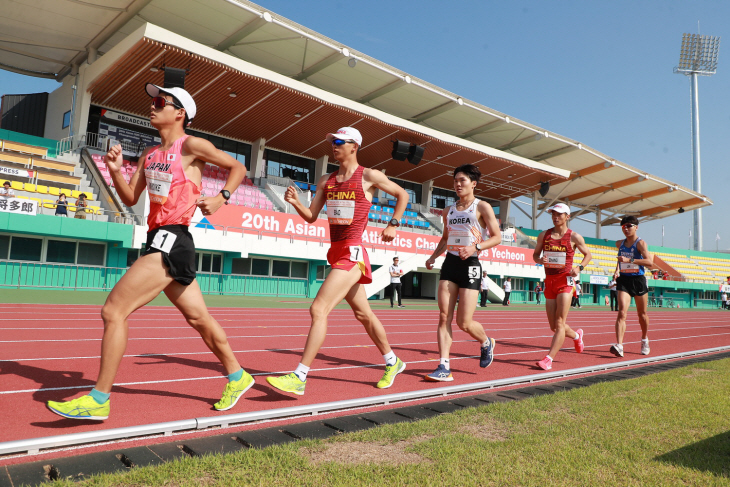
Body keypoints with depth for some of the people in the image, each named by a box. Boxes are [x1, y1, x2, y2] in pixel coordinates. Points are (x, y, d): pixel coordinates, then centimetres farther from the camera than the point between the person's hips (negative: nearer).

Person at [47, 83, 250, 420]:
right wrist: (115, 170, 2)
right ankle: (237, 377, 28)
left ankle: (98, 400, 0)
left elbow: (237, 167, 3)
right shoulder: (149, 155, 18)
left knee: (113, 310, -11)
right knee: (198, 318, 14)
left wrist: (221, 198, -9)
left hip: (171, 240, -9)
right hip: (159, 240, 9)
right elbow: (130, 199, 17)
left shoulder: (191, 146, -4)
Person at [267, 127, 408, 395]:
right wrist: (295, 202, -8)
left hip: (352, 252, -8)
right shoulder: (326, 180, 13)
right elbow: (311, 216, 10)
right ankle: (393, 362, 36)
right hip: (336, 252, 8)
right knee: (363, 313, 17)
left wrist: (393, 224, -2)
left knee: (318, 309, -17)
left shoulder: (369, 176, -3)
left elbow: (402, 195, 9)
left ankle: (298, 378, -12)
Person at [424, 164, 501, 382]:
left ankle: (486, 343, 28)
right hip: (449, 263, 5)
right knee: (444, 317, -6)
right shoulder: (449, 211, 15)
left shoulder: (482, 207, -1)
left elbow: (497, 237, -4)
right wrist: (433, 256, 10)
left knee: (464, 323, -4)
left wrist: (476, 247, -20)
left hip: (470, 265, -5)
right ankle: (444, 368, -3)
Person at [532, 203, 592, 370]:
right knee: (554, 327, 10)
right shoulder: (544, 235, 8)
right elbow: (535, 254, 16)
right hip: (549, 280, 5)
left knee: (559, 323, -11)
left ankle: (549, 359, -10)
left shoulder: (574, 237, -1)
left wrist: (579, 267, -7)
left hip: (565, 280, -4)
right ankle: (576, 335, 41)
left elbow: (588, 254, 11)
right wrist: (540, 260, -7)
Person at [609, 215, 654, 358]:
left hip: (638, 280, -2)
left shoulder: (640, 243, -8)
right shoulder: (619, 244, 8)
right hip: (623, 280, 2)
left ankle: (644, 340, 39)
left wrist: (629, 260, -28)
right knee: (622, 312, -15)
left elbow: (650, 261, -21)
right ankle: (619, 346, -24)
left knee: (642, 314, 14)